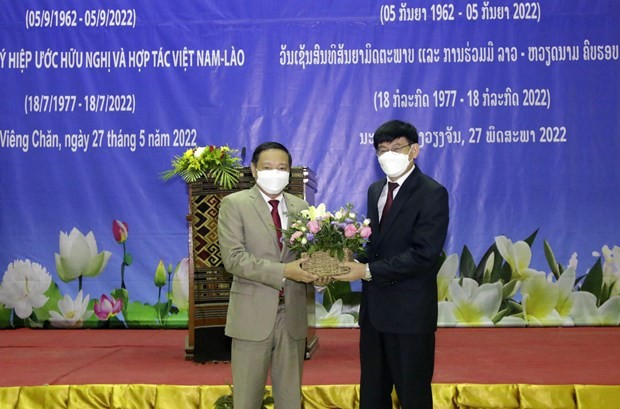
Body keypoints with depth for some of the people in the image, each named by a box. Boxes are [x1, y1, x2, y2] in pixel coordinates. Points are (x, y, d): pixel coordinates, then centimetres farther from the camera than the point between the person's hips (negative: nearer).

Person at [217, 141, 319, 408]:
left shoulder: (301, 206, 10)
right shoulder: (234, 204, -4)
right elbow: (233, 258, -14)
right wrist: (283, 271, -22)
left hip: (293, 314, 4)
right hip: (253, 314, -4)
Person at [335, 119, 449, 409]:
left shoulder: (432, 194, -13)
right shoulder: (375, 190, 11)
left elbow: (423, 254, -21)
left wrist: (368, 271, -21)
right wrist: (356, 258, -6)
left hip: (410, 310, -7)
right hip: (374, 308, 7)